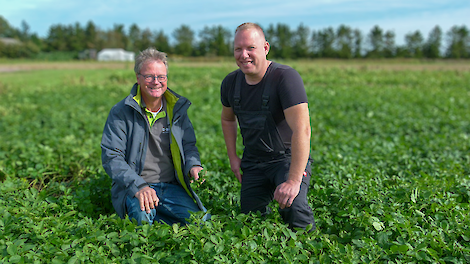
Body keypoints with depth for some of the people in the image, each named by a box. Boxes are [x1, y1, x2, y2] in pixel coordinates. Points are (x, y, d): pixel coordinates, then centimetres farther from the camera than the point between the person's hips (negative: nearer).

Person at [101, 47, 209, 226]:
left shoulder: (177, 109, 9)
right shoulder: (121, 112, -4)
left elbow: (188, 145, 14)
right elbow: (111, 157, -8)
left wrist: (193, 165, -11)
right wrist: (138, 186, -24)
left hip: (171, 187, 4)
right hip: (133, 187, -3)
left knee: (203, 220, -18)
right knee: (142, 214, -36)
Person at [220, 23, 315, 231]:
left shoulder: (286, 78, -23)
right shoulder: (231, 82, -3)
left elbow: (302, 130, -31)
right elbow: (227, 119, 17)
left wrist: (294, 180, -35)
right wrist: (233, 157, 10)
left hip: (289, 159, -5)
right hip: (253, 163, 6)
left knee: (293, 207, -28)